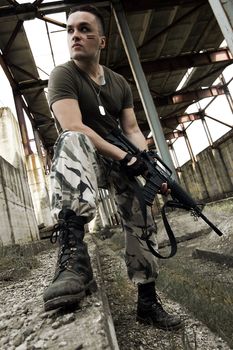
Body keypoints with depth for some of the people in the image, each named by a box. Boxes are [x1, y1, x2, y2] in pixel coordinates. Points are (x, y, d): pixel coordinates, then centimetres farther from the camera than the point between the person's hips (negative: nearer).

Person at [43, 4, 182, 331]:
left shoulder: (120, 83, 11)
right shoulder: (63, 75, -7)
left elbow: (132, 129, 4)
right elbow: (73, 128, -22)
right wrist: (124, 156, -26)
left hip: (121, 158, 6)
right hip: (84, 155, -5)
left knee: (142, 221, -1)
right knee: (72, 142, -39)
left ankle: (148, 302, 15)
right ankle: (72, 255, -52)